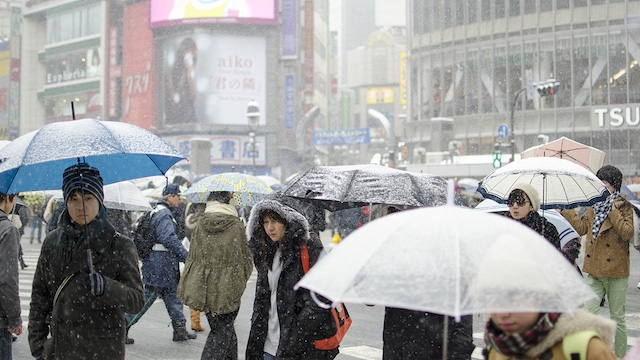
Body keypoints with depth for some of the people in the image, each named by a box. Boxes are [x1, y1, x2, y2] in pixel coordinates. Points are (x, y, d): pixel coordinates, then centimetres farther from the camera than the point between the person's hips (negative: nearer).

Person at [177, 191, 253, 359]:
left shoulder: (200, 224, 0)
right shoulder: (237, 226, -8)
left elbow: (192, 256, 7)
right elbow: (245, 259, 0)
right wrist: (241, 280, 17)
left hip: (203, 287, 4)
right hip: (227, 287, -4)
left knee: (222, 328, 18)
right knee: (222, 331, 4)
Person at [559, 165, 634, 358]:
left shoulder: (625, 207, -5)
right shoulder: (594, 207, 12)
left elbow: (626, 233, -19)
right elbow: (581, 227, 15)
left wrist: (613, 211, -18)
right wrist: (566, 210, 14)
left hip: (616, 272, -4)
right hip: (594, 271, 4)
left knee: (617, 318, 5)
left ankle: (620, 355, 18)